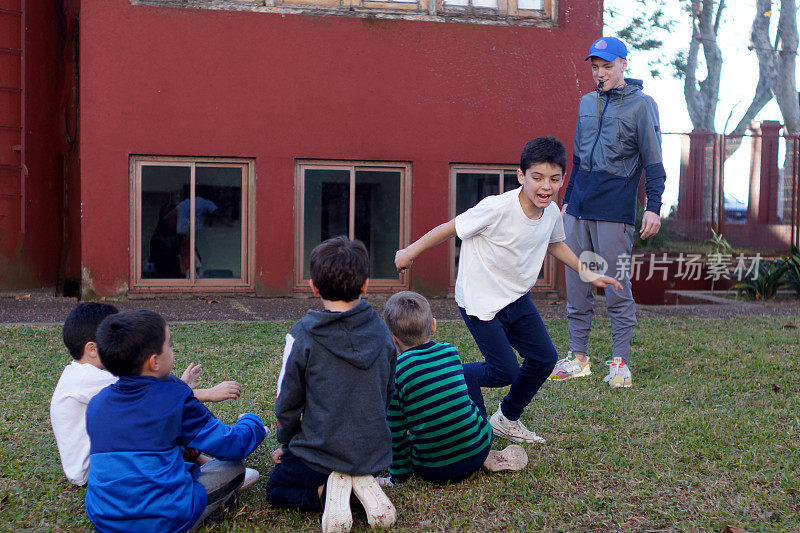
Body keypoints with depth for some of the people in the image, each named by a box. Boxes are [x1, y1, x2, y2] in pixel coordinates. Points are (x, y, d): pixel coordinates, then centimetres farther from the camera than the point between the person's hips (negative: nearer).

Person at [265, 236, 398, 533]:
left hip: (319, 452, -4)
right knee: (357, 474, 37)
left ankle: (328, 493, -7)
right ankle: (364, 485, 2)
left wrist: (286, 445, 12)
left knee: (276, 489, 23)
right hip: (373, 452, 4)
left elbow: (288, 402, -7)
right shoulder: (381, 332, -4)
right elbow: (387, 396, 8)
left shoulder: (302, 336, -16)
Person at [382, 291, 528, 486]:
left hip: (434, 471, -4)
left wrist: (399, 475, 5)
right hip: (479, 450, 5)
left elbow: (396, 431, -8)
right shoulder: (451, 352, -2)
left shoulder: (395, 371, -15)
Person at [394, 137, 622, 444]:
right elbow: (450, 228, -16)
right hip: (480, 302, -7)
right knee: (505, 372, -9)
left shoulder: (552, 214, -6)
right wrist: (410, 253, -7)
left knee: (544, 359, 7)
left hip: (518, 299, 7)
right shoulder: (497, 208, -28)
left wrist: (588, 274, 18)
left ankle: (507, 420, 29)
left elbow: (555, 244, 18)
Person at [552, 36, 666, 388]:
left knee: (617, 286, -3)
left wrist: (653, 207, -12)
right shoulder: (587, 103, 17)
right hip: (578, 211, 6)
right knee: (576, 285, 6)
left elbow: (653, 160, -4)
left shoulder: (642, 105, -1)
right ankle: (578, 357, 15)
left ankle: (620, 361, 6)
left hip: (615, 212, -6)